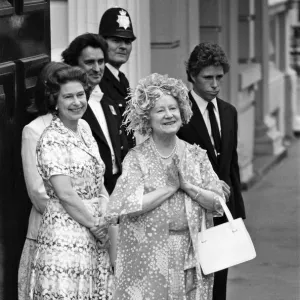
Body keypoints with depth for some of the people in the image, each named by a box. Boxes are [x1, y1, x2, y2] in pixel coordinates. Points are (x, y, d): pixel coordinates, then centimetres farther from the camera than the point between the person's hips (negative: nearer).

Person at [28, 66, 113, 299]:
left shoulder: (84, 127, 11)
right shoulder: (52, 140, -12)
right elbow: (66, 195, -16)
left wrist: (105, 209, -3)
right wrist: (98, 227, -11)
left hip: (94, 233, 7)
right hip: (67, 233, -7)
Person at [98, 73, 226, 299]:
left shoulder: (196, 156, 6)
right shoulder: (136, 158, -4)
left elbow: (218, 203, 3)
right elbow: (128, 206, -17)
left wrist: (188, 186, -11)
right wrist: (170, 187, -14)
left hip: (191, 255, 3)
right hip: (148, 258, -3)